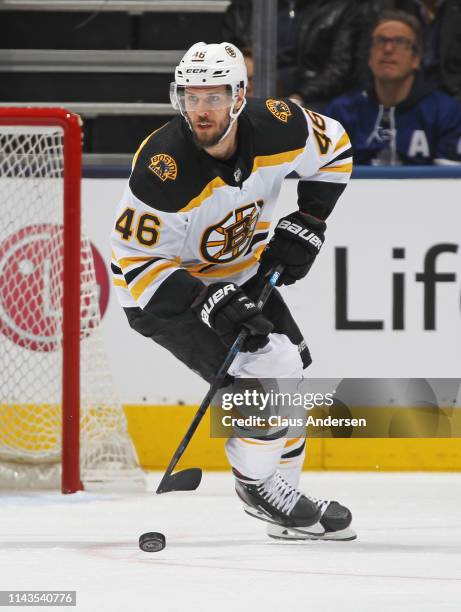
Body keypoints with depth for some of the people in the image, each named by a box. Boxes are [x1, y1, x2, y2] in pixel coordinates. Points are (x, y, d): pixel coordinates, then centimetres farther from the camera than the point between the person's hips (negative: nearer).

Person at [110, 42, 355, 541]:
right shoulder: (164, 168, -34)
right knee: (267, 372, -20)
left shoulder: (276, 127, -19)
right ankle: (256, 484, 1)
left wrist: (305, 226, -5)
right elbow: (134, 260, -27)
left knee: (291, 369, 10)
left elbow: (333, 149, 3)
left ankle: (283, 489, 28)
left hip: (238, 273, 7)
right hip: (162, 288, -7)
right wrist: (208, 303, -36)